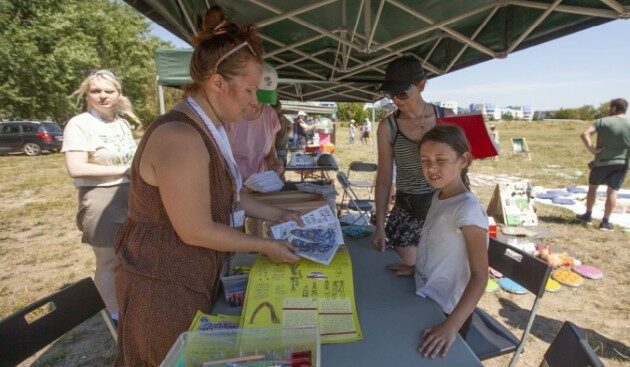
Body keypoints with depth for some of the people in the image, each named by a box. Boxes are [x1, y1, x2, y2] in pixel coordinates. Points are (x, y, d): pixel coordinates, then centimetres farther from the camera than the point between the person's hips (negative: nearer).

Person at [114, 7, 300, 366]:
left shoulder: (210, 129, 3)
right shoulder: (180, 138, -29)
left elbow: (229, 192, 10)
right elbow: (197, 231, -26)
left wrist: (275, 214, 5)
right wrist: (265, 245, -16)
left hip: (195, 275, 9)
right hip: (165, 283, -9)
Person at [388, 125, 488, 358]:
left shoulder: (468, 210, -26)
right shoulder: (439, 196, -2)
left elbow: (479, 276, -29)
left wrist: (451, 326, -35)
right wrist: (417, 268, 6)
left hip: (448, 311, -7)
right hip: (426, 300, 8)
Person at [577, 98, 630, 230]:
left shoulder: (603, 122, -7)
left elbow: (585, 134, -20)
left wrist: (591, 149, -14)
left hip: (602, 161, -2)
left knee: (592, 186, 16)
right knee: (612, 191, 5)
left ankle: (588, 215, 23)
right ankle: (605, 221, 9)